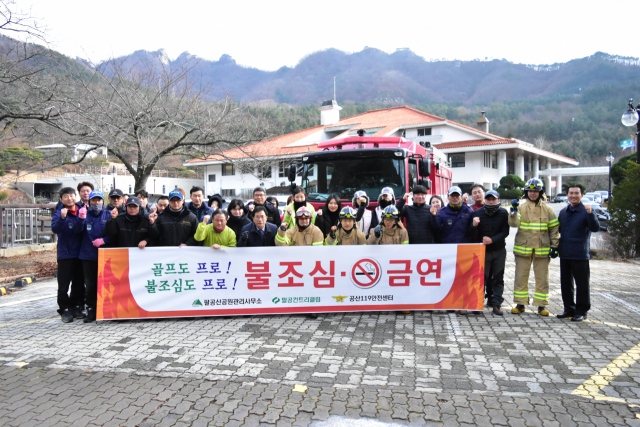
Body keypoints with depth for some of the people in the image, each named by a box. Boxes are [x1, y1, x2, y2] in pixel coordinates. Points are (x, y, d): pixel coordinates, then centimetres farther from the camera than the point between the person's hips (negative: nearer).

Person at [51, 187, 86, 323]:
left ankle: (76, 306, 21)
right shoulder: (59, 213, -1)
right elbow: (55, 229, -19)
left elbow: (78, 230, -8)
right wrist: (62, 218, -36)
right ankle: (64, 309, 9)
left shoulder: (81, 211, 5)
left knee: (79, 282, 9)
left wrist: (81, 218, -26)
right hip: (65, 253, -3)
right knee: (64, 284, 0)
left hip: (79, 252, 3)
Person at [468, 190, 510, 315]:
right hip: (483, 250, -1)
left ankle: (496, 304, 9)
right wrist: (474, 225, -27)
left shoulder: (503, 213, -1)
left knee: (498, 279, 4)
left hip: (499, 250, 1)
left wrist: (492, 239, -21)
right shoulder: (477, 213, -2)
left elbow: (505, 232, -5)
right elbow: (471, 235, -5)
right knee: (482, 278, -1)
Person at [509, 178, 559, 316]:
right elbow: (513, 224, -13)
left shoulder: (548, 210, 5)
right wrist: (513, 211, -28)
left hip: (542, 250, 1)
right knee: (521, 277, 5)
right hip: (523, 249, 0)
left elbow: (554, 229, 7)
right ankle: (520, 304, 16)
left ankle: (541, 305, 17)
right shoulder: (521, 208, 2)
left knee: (542, 278, 6)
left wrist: (554, 247, 2)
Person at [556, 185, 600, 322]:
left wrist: (590, 213, -33)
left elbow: (595, 228, -20)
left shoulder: (586, 211, -6)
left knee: (582, 283, 1)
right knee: (565, 283, 12)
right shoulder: (563, 212, 12)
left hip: (580, 254, -6)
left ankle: (581, 311, 11)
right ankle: (569, 309, 24)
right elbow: (558, 229, 24)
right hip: (564, 254, 6)